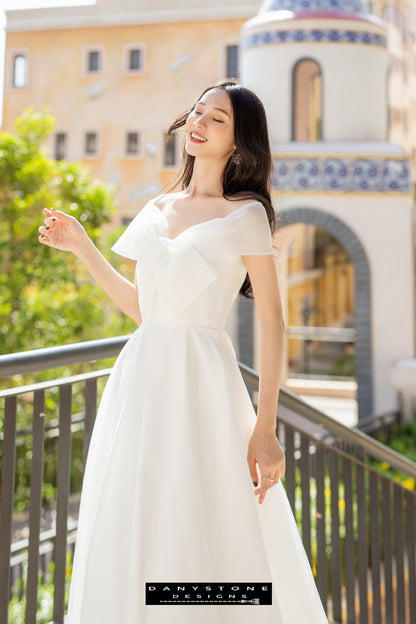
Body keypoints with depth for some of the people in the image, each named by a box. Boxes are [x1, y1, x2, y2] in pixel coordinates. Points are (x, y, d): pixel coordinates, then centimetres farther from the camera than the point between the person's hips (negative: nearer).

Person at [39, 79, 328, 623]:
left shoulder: (245, 215, -3)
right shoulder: (158, 210, 14)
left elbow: (272, 324, -6)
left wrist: (266, 427, -13)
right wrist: (82, 248, 14)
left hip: (203, 384, -6)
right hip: (141, 381, 6)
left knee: (206, 547, -2)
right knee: (128, 547, 10)